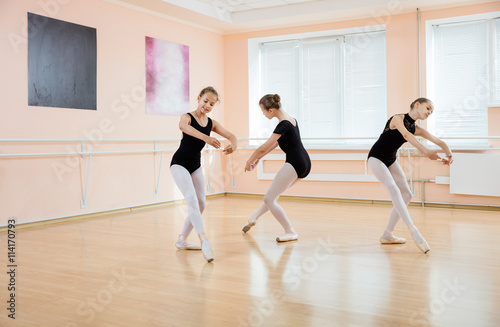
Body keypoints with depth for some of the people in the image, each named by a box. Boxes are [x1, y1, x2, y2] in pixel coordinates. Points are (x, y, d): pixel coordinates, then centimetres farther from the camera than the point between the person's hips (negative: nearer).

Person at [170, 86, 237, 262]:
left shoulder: (212, 123, 3)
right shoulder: (187, 117, -14)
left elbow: (231, 136, -3)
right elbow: (182, 126, -39)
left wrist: (233, 144, -29)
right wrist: (206, 138, -54)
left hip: (195, 166, 7)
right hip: (179, 164, -7)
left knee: (200, 204, 7)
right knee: (191, 198, -23)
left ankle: (182, 240, 21)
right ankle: (203, 240, -31)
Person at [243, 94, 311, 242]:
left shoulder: (283, 125, -18)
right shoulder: (291, 119, 12)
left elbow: (263, 148, -17)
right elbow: (275, 143, 20)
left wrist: (249, 162, -2)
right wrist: (258, 158, 21)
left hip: (294, 164, -10)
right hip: (305, 164, 10)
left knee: (269, 199, -2)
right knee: (273, 193, 26)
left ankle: (290, 232, 0)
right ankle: (254, 217, 42)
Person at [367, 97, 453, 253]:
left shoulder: (417, 129, 3)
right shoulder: (398, 118, -17)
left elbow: (439, 142, -2)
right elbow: (406, 135, -35)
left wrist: (448, 154, -23)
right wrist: (425, 151, -45)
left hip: (391, 161, 8)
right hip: (376, 158, -8)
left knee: (406, 195, 2)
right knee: (393, 189, -26)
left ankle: (387, 235, 7)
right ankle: (412, 229, -34)